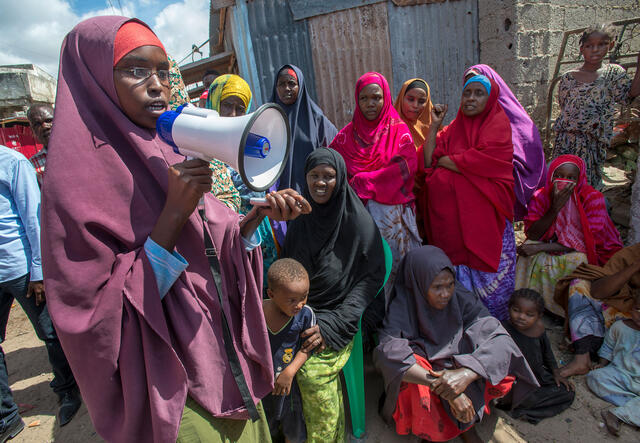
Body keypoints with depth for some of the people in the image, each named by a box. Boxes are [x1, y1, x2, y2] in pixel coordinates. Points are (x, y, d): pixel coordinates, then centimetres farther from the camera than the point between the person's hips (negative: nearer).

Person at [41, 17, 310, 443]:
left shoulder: (170, 155, 2)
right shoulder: (77, 178, -17)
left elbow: (212, 245, 6)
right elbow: (101, 315, -19)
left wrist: (258, 214, -13)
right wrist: (173, 214, -27)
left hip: (224, 350, 6)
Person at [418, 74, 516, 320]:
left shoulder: (498, 122, 1)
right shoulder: (454, 127, 14)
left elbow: (483, 161, -17)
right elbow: (427, 162, 3)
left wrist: (443, 160, -3)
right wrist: (435, 125, -2)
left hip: (485, 213, -4)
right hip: (454, 214, 4)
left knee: (488, 268, 2)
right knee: (460, 264, 8)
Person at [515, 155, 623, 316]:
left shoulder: (592, 198, -15)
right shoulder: (540, 196, -9)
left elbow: (587, 241, -21)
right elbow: (532, 235, -16)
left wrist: (540, 247, -28)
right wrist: (555, 208, -29)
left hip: (582, 254, -2)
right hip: (547, 249, 2)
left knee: (577, 260, -34)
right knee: (530, 258, -28)